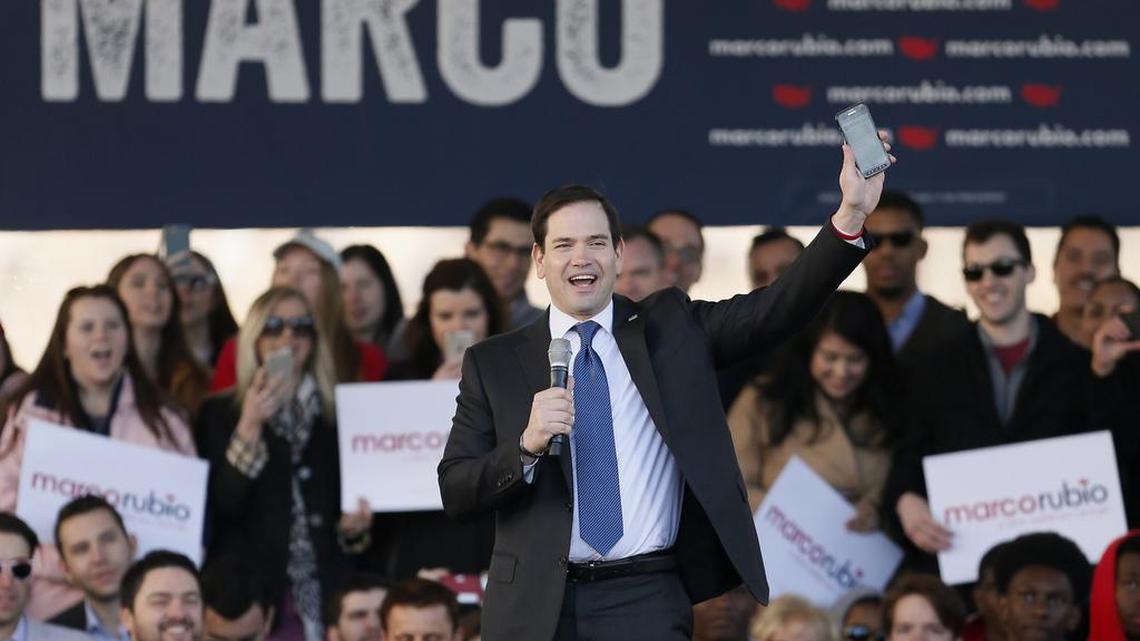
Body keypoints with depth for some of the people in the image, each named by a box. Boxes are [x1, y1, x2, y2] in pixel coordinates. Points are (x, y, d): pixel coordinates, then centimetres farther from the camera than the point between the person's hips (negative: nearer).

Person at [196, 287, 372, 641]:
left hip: (325, 593, 2)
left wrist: (353, 528, -2)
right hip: (251, 592, -2)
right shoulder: (220, 413, 5)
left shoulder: (336, 416, 12)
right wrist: (249, 427, -14)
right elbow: (219, 505, -7)